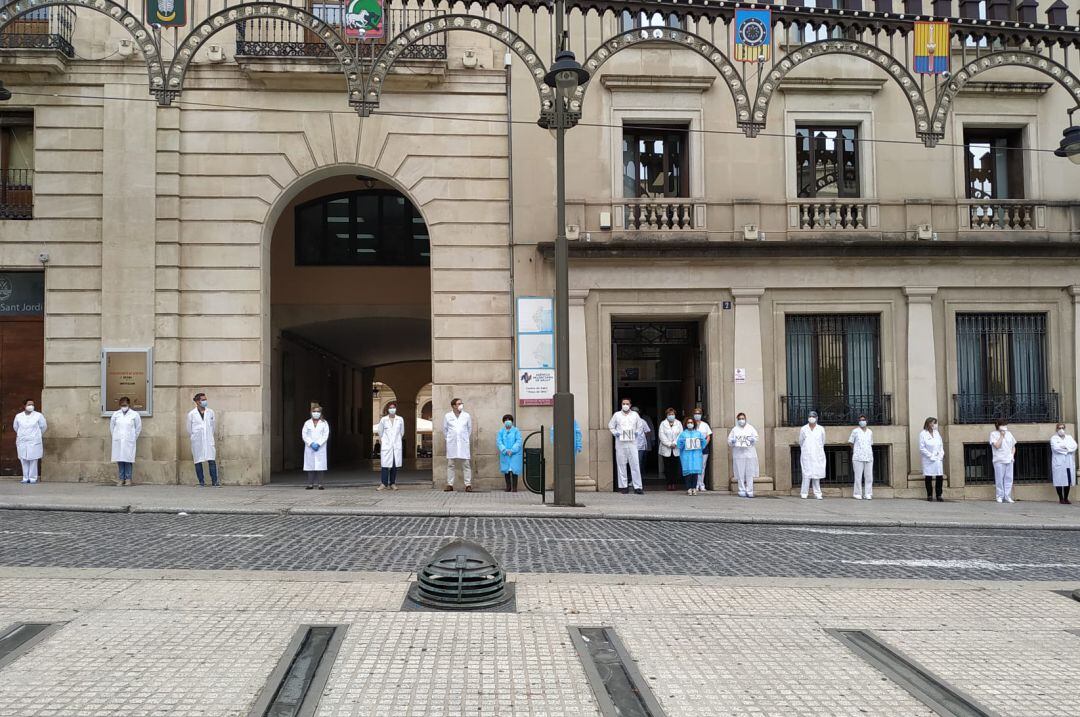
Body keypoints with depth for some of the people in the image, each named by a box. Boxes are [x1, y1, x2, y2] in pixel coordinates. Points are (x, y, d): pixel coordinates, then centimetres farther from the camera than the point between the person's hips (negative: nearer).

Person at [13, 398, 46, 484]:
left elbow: (44, 427, 8)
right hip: (22, 442, 2)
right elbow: (15, 427, 22)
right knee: (24, 461, 2)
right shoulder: (18, 416, 5)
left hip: (34, 442, -2)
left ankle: (33, 478, 1)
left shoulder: (38, 416, -2)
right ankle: (25, 478, 9)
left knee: (33, 461, -4)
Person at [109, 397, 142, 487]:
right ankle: (121, 478, 5)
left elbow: (138, 427, 7)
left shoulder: (134, 414, -1)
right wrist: (115, 436, 13)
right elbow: (111, 426, 16)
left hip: (129, 441, -2)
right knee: (120, 460, 1)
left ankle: (128, 479, 0)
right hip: (118, 441, 2)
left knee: (128, 460, -4)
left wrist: (134, 438, 8)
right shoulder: (116, 414, 5)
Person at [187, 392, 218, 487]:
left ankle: (214, 482, -5)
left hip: (209, 440, 1)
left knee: (212, 461, -7)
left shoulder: (210, 412, 6)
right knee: (198, 462, 3)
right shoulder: (191, 414, 0)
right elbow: (189, 429, 10)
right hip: (197, 442, -1)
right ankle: (201, 482, 11)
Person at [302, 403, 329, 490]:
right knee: (310, 466, -1)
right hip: (309, 448, 1)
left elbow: (326, 435, -1)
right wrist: (311, 443, -11)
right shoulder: (307, 423, 11)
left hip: (321, 448, -1)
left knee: (320, 466, -5)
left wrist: (318, 444, -13)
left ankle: (320, 484, -4)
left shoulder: (324, 423, 8)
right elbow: (304, 435, 2)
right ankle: (310, 484, 1)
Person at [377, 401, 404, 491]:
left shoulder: (400, 419, 7)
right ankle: (383, 483, -6)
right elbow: (380, 432, 10)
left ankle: (393, 483, 7)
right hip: (386, 445, -2)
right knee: (385, 464, -8)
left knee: (395, 465, 1)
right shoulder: (383, 420, 3)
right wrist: (381, 441, 5)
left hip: (397, 445, 2)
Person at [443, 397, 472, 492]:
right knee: (451, 465, 2)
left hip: (464, 443, 0)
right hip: (451, 444, 0)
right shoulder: (447, 416, 4)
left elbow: (470, 429, 15)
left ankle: (468, 485, -2)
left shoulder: (467, 416, 5)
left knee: (466, 464, -3)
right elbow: (445, 429, 14)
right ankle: (450, 485, 6)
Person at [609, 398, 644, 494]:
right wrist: (615, 433, 3)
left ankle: (638, 486, -4)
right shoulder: (617, 415, 7)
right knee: (621, 465, 1)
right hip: (620, 443, 0)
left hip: (632, 443, 0)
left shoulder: (635, 415, 10)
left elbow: (640, 426, 23)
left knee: (635, 464, -5)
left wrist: (637, 432, 7)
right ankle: (623, 486, 7)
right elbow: (610, 426, 17)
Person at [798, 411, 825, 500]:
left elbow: (823, 442, 16)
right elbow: (800, 442, 15)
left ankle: (817, 493, 5)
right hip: (806, 455, -1)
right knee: (806, 474, -7)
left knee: (816, 475, 1)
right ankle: (804, 493, -4)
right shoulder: (803, 429, 3)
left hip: (817, 455, 1)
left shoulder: (821, 429, 4)